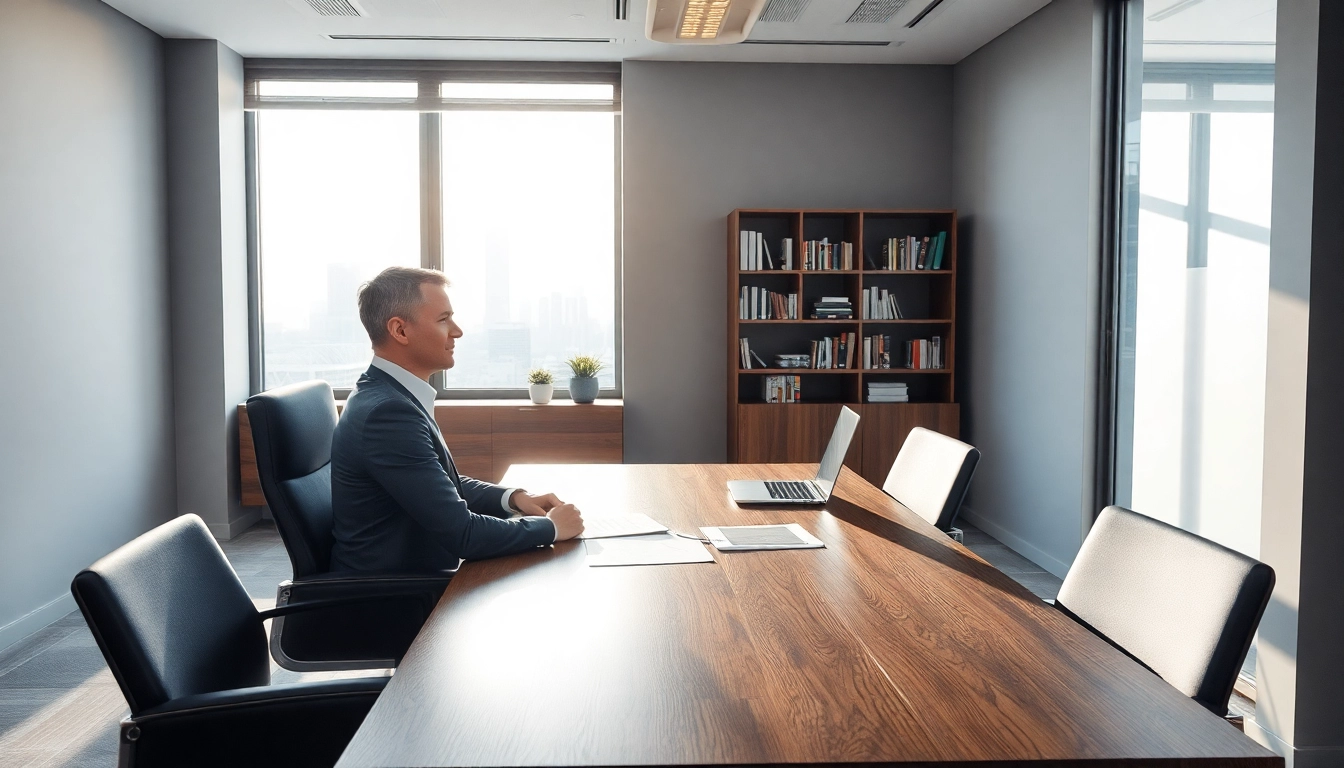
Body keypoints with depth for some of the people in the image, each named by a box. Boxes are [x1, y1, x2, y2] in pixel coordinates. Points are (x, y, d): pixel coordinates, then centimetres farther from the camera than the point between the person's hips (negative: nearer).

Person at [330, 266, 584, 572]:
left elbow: (447, 485, 15)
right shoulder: (387, 411, -24)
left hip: (411, 575, 8)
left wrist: (513, 497, 0)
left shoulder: (389, 395, 4)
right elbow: (461, 534, -24)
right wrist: (550, 527, -11)